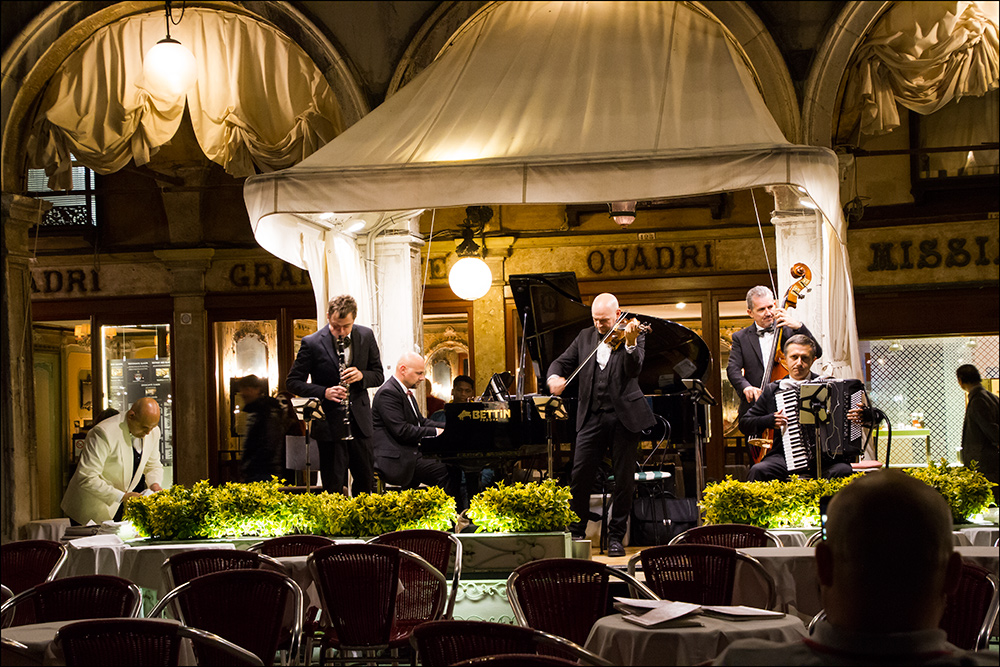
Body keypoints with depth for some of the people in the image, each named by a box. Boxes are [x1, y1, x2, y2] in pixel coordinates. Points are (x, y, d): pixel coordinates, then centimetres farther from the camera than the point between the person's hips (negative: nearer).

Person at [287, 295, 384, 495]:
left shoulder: (366, 336, 2)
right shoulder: (312, 343, -9)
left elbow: (378, 375, 8)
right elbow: (293, 382, -5)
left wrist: (361, 375, -15)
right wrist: (324, 392, -20)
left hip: (359, 421, 4)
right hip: (330, 423, -3)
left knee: (366, 479, 12)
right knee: (334, 486, 0)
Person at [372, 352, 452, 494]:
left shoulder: (406, 392, 18)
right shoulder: (387, 393, -15)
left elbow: (420, 421, 22)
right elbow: (402, 431, -20)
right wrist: (435, 432, -16)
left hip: (411, 453, 10)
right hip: (395, 460, -10)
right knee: (443, 472, -23)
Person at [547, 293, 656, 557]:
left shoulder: (631, 336, -1)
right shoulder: (585, 337, 11)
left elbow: (634, 369, -15)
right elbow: (562, 362, 11)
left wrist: (630, 342, -33)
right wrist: (554, 377, -11)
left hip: (623, 416, -3)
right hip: (591, 416, 3)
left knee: (624, 480, 2)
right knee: (579, 476, -3)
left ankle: (616, 537, 12)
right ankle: (576, 533, 10)